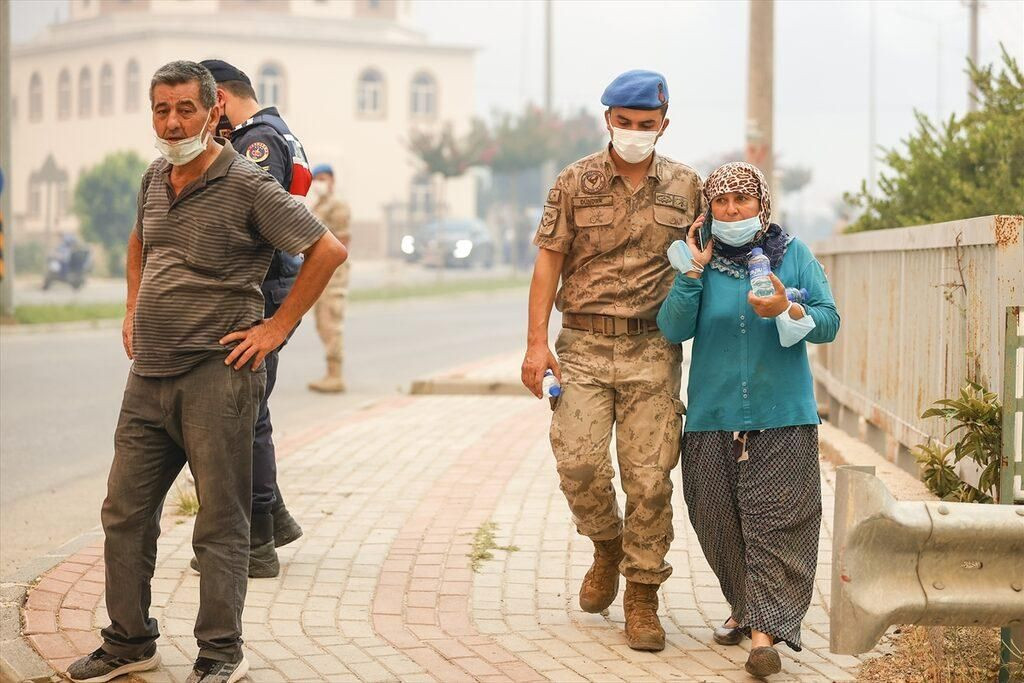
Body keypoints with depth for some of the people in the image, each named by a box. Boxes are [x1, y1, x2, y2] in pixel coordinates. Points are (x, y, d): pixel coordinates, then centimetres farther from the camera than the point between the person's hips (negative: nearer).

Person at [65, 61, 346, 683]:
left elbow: (329, 250, -13)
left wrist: (278, 327, -11)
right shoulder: (155, 179, 11)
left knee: (221, 522, 0)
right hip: (148, 376, 7)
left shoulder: (246, 185, -11)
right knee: (125, 511, 11)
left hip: (215, 375, -7)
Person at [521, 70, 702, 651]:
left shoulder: (687, 187, 7)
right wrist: (536, 341, -3)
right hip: (585, 343, 0)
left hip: (653, 348, 0)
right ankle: (607, 546, 19)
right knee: (579, 461, -12)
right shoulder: (576, 182, 5)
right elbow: (549, 259, 5)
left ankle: (642, 596, 10)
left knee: (649, 476, -3)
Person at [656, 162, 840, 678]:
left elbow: (829, 323, -2)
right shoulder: (700, 261, 6)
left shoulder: (793, 254, 3)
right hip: (713, 417, 2)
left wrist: (787, 311, -20)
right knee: (721, 521, 8)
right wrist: (692, 272, -13)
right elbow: (673, 329, -4)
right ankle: (744, 607, 28)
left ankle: (764, 632, -12)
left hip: (781, 417, -2)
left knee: (775, 521, -8)